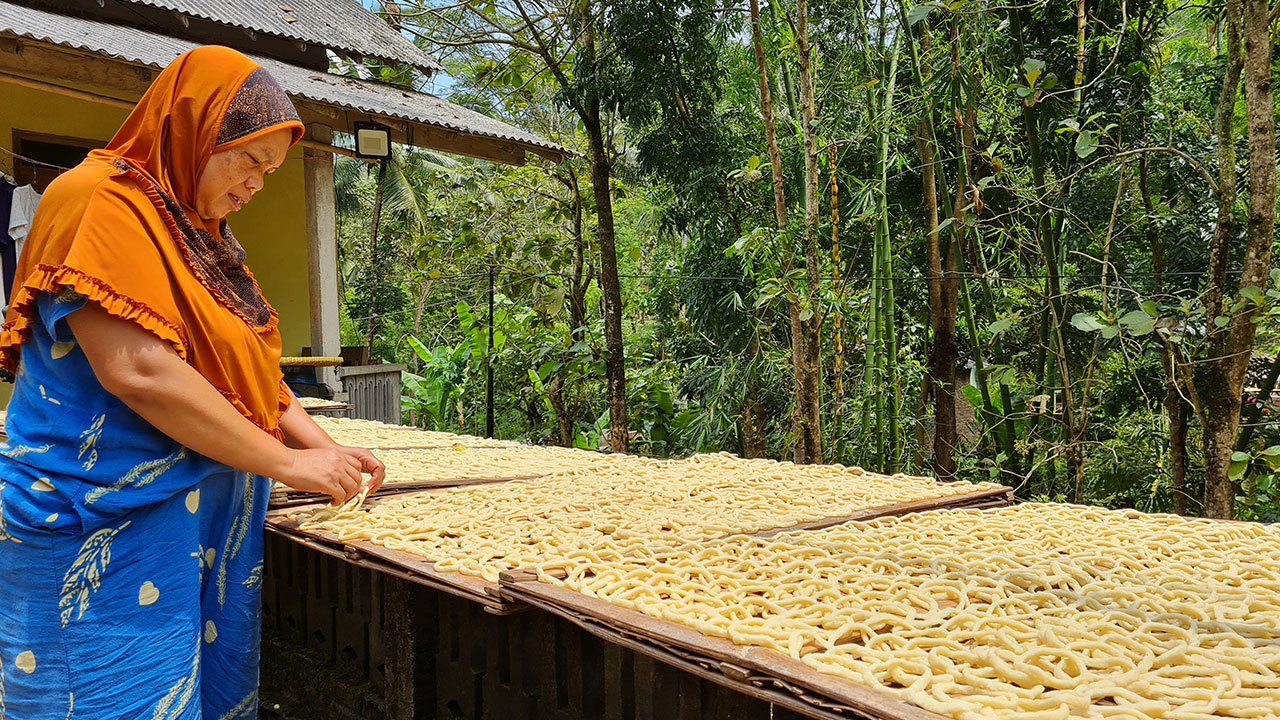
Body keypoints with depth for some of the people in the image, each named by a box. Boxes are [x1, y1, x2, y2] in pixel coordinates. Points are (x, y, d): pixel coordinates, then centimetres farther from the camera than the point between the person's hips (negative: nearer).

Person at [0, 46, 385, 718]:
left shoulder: (203, 234, 15)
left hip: (213, 523, 8)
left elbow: (249, 368, 16)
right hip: (111, 534, -8)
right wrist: (287, 463, -17)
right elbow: (138, 370, -22)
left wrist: (322, 446, 2)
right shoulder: (100, 201, -12)